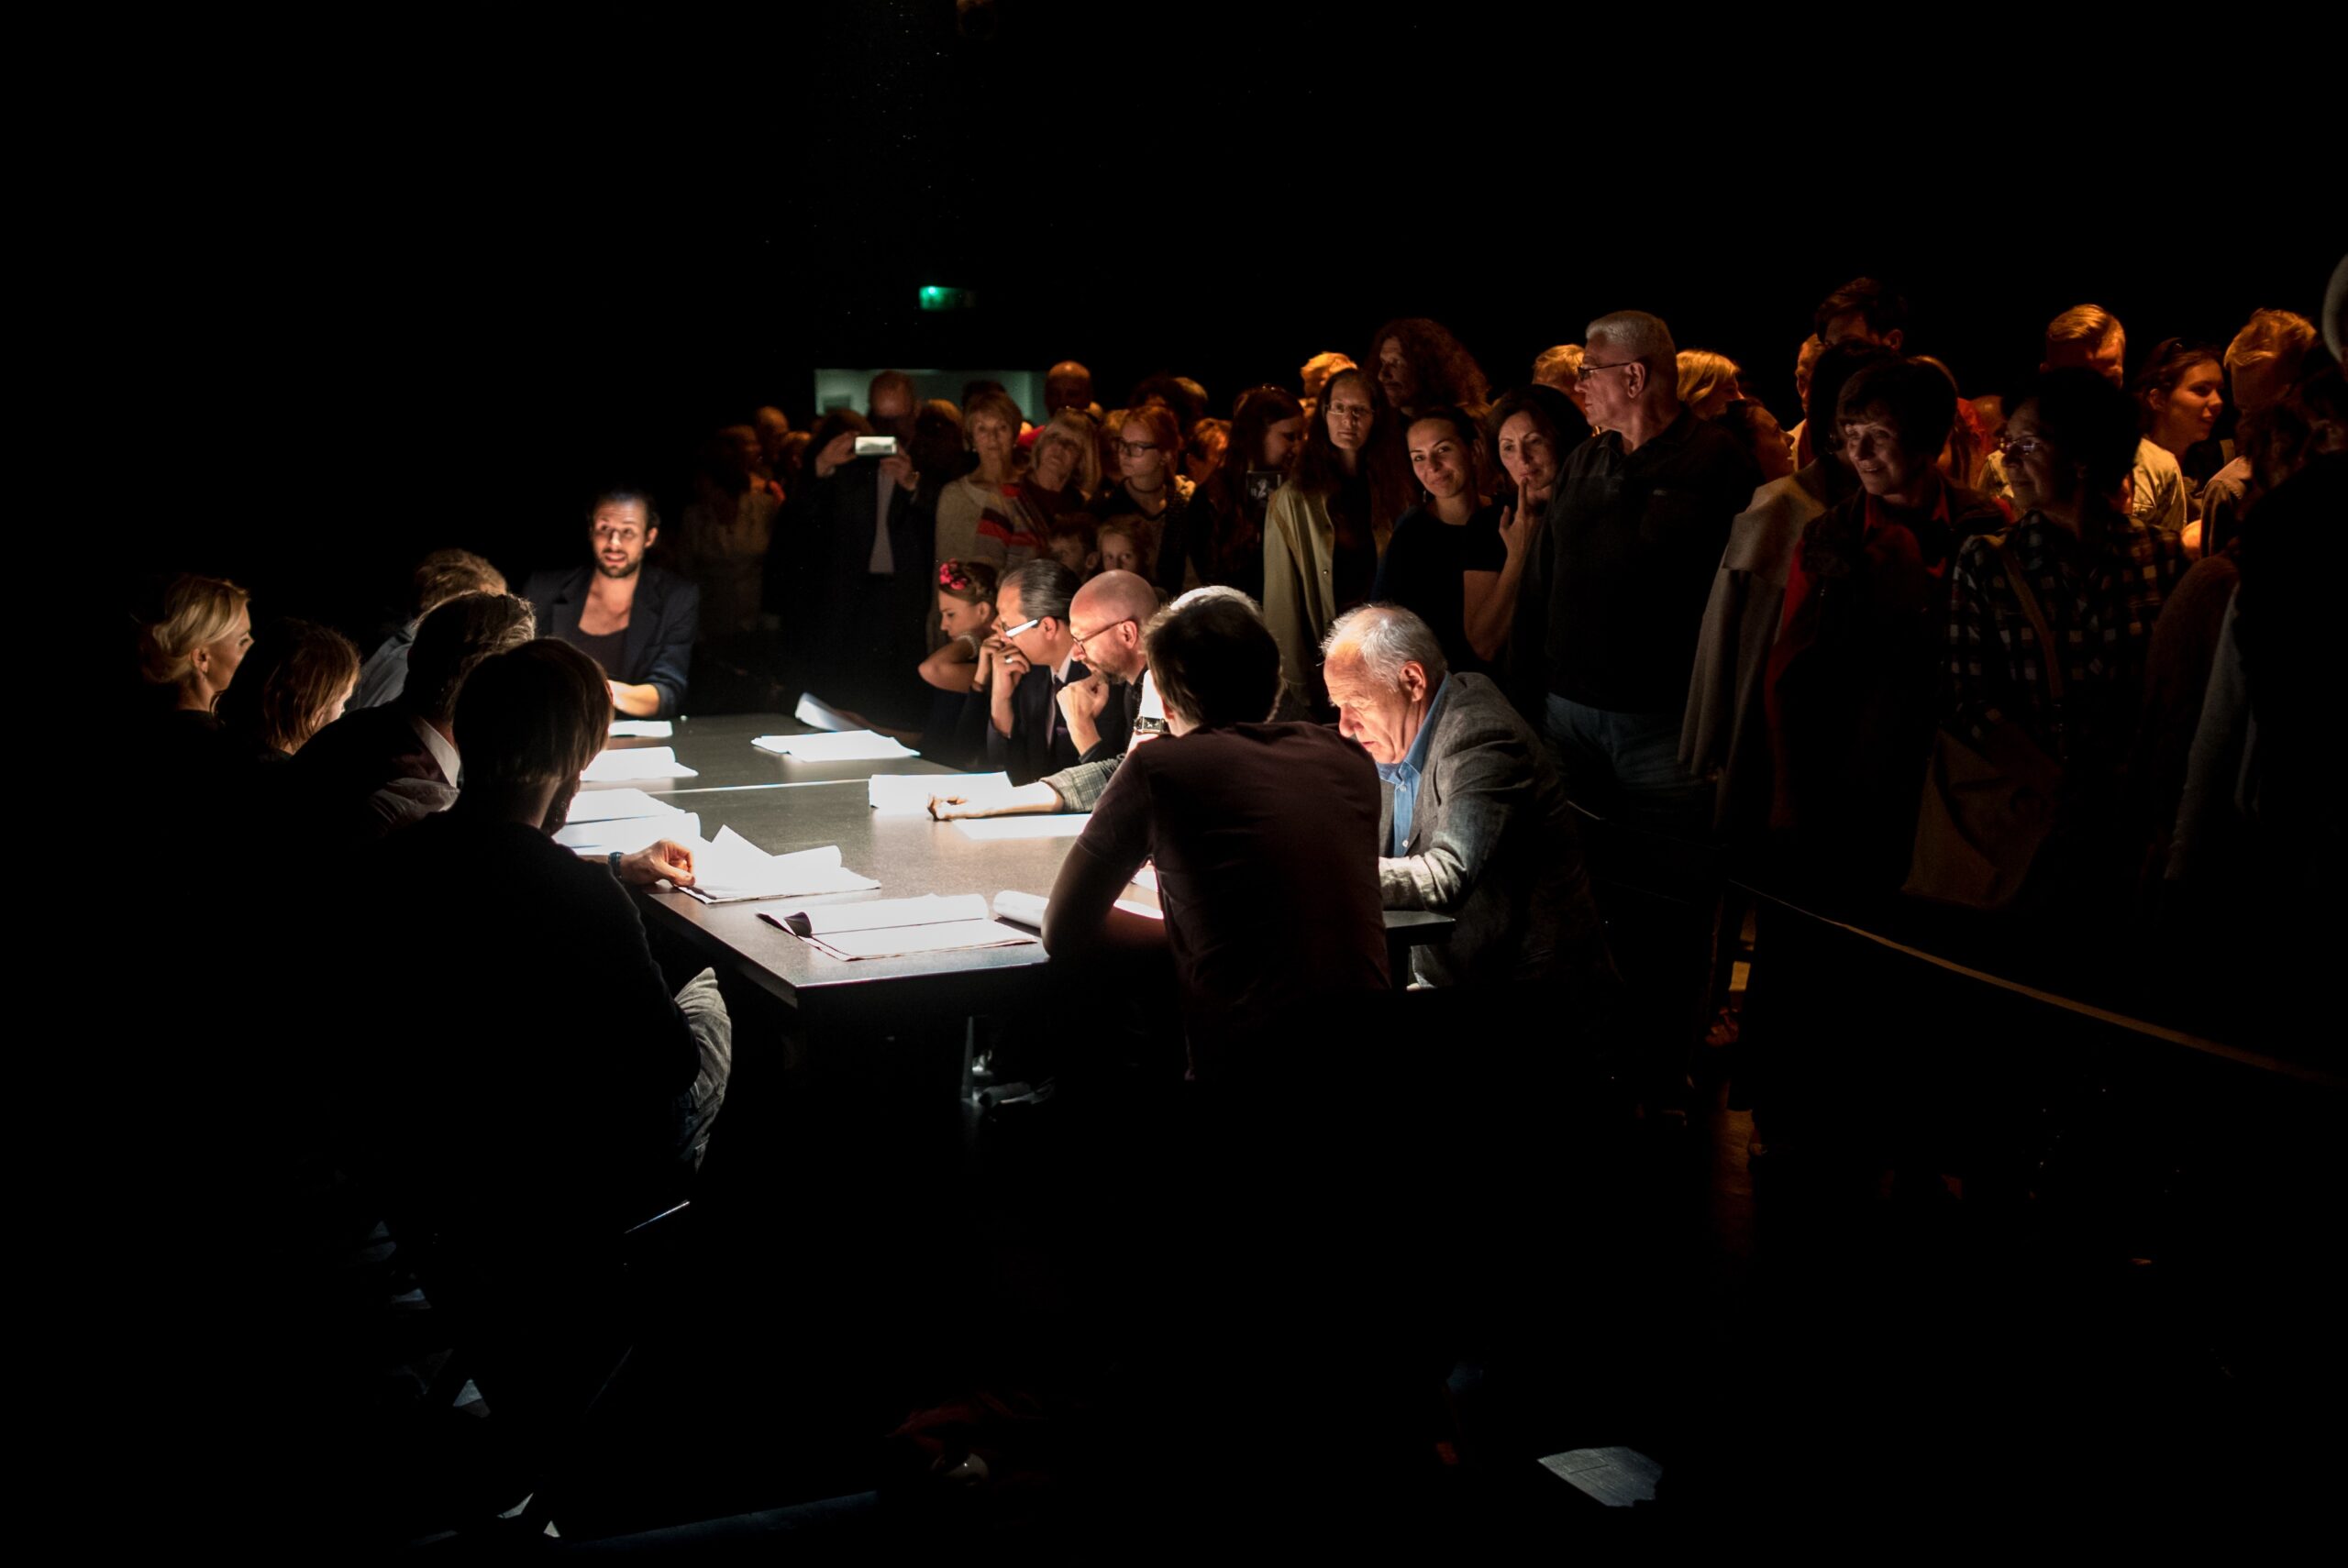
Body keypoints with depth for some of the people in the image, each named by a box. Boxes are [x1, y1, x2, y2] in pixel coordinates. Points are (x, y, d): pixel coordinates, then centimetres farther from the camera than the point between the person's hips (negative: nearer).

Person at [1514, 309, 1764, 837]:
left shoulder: (1719, 461, -5)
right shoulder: (1582, 463, 13)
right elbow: (1538, 584, 16)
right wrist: (1527, 691, 10)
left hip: (1663, 726, -5)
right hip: (1566, 709, 5)